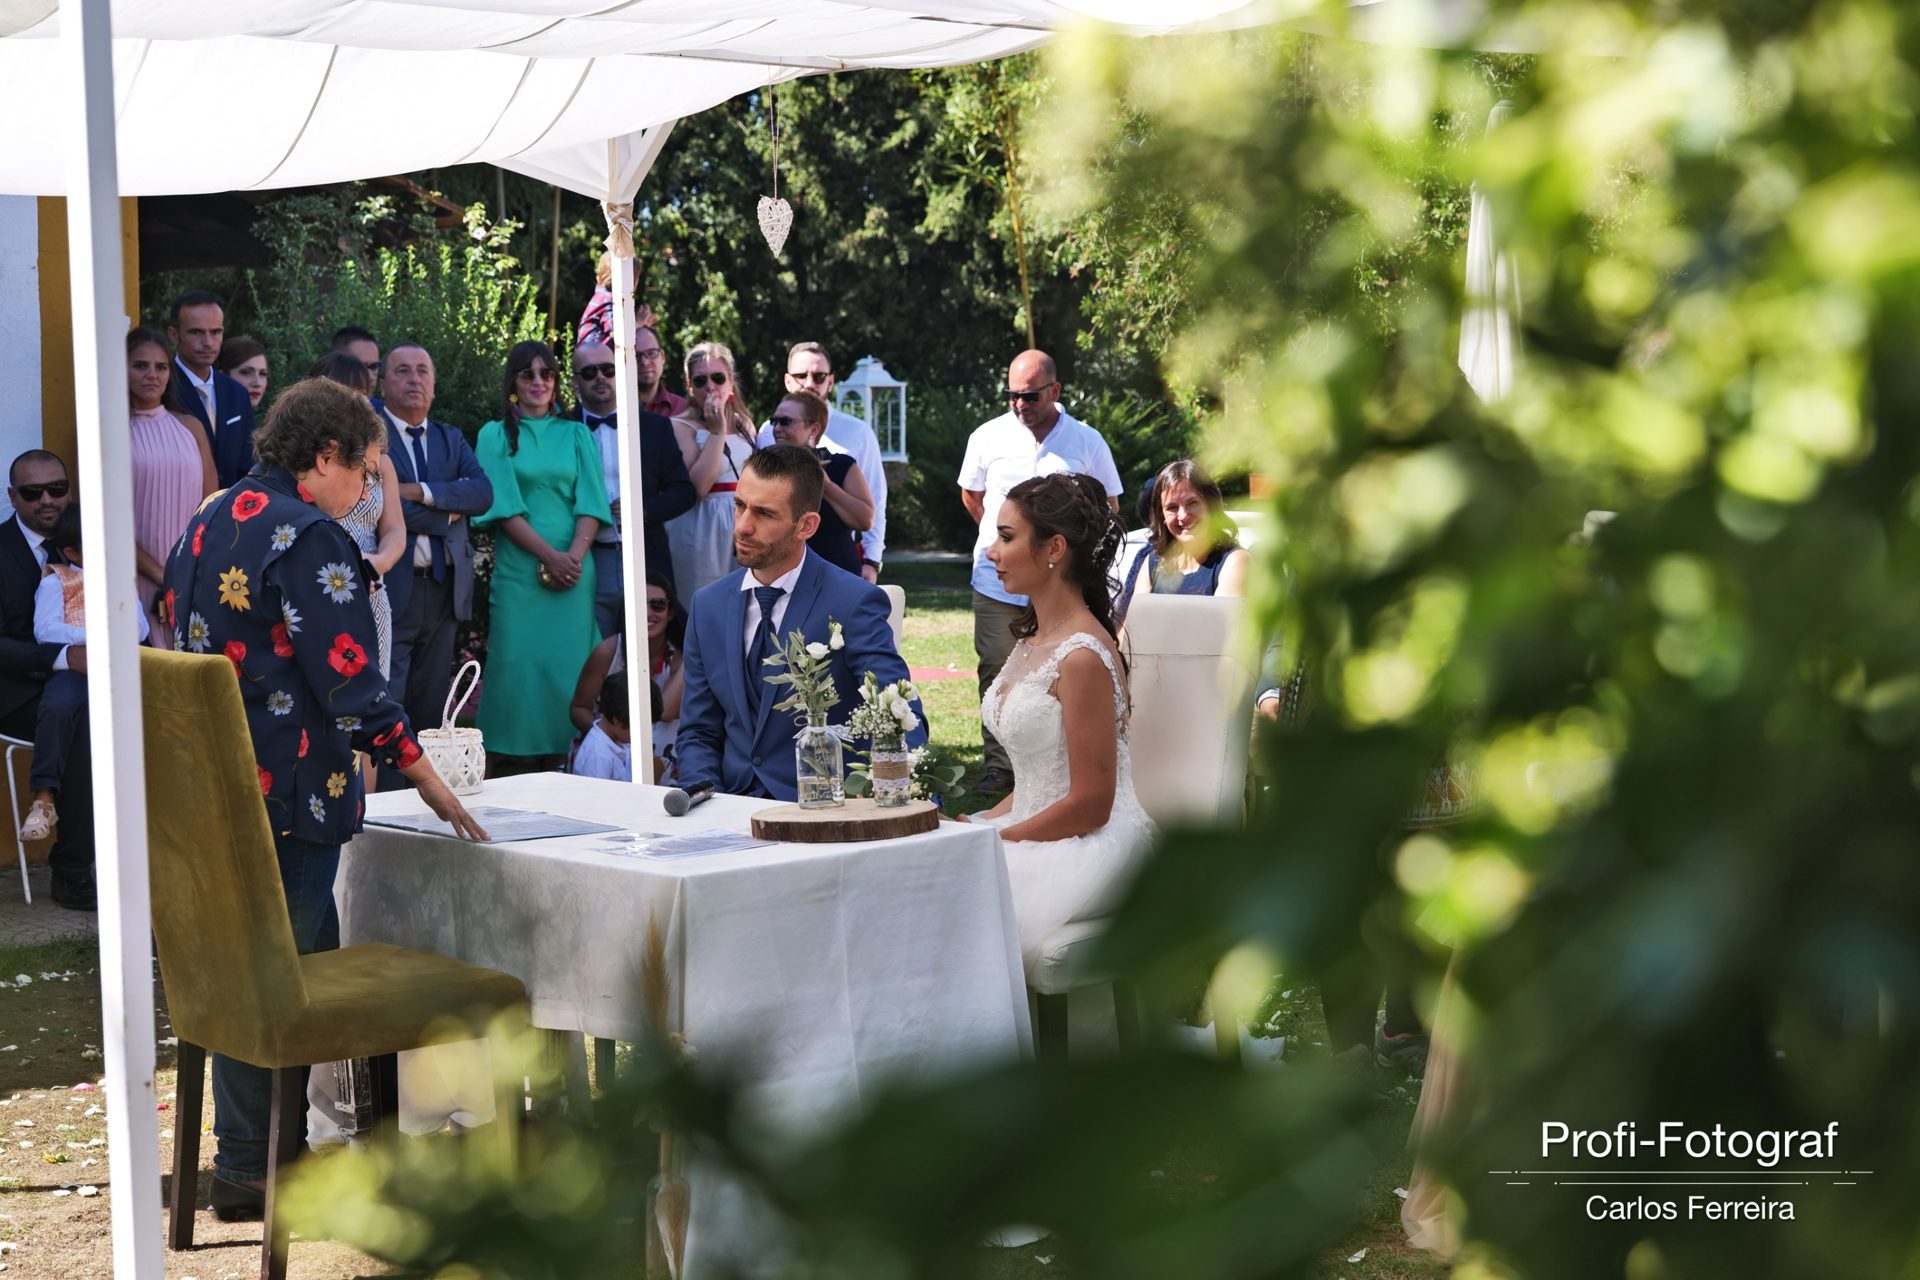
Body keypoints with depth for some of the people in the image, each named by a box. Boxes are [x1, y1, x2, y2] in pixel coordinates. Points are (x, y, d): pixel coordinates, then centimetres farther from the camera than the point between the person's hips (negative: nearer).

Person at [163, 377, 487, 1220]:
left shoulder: (210, 520, 13)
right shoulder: (310, 539, -15)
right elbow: (350, 682, -18)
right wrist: (428, 780, -11)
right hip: (285, 793, -9)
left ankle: (251, 1150, 22)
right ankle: (252, 1167, 6)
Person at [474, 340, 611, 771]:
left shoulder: (576, 435, 13)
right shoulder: (496, 435, 7)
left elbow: (591, 503, 5)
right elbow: (504, 506, -3)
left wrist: (574, 557, -12)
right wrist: (549, 556, -13)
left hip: (573, 570, 2)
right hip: (518, 570, -2)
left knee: (569, 668, -1)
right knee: (518, 665, -4)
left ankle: (563, 761, 5)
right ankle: (504, 769, 1)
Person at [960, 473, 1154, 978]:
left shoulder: (1082, 656, -17)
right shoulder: (1034, 638, 12)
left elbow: (1091, 803, -17)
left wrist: (991, 840, -12)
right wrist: (977, 825, 3)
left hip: (1089, 845, -9)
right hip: (1038, 833, 9)